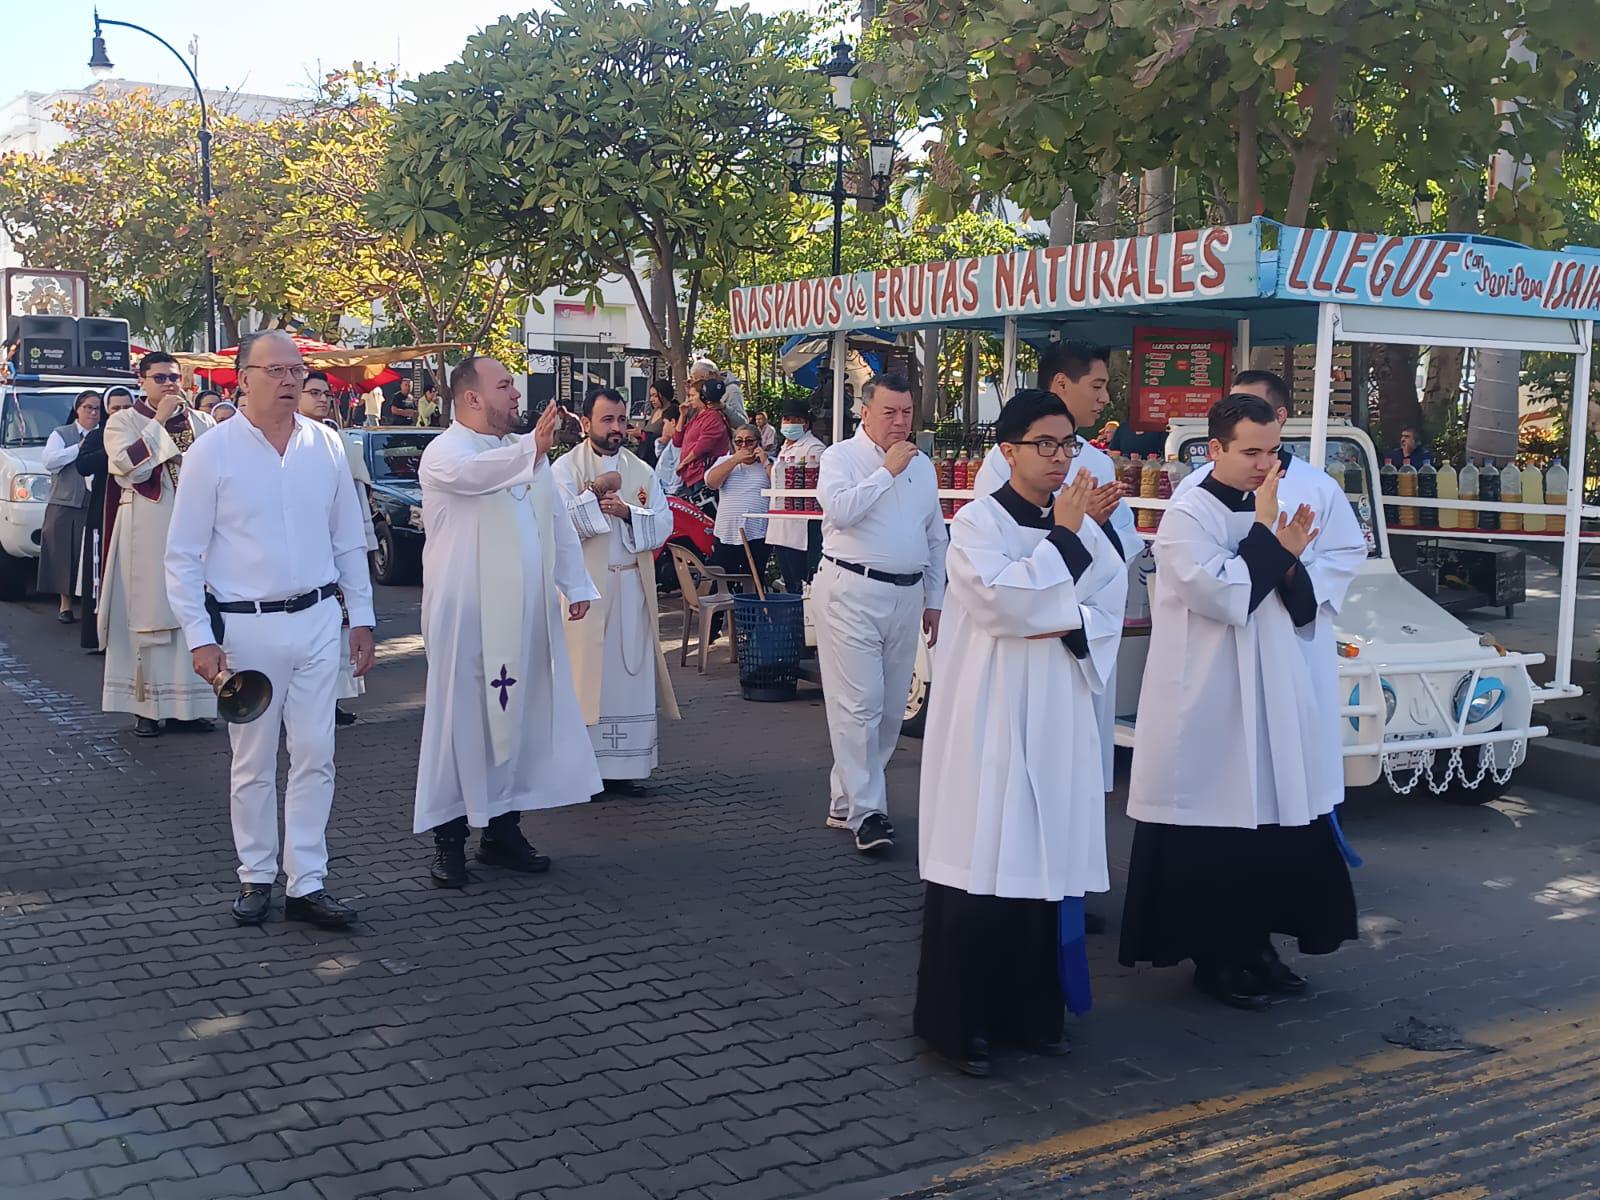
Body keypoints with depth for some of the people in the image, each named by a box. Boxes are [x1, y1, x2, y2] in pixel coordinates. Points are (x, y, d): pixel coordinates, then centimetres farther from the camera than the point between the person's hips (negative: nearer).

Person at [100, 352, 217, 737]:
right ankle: (147, 706, 2)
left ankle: (190, 702, 8)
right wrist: (159, 421, -12)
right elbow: (127, 464, -15)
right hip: (147, 533, -3)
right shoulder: (124, 422, 2)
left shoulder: (201, 423, 11)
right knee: (150, 611, -2)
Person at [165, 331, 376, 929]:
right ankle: (256, 877, 22)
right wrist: (200, 637, -9)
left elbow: (348, 540, 11)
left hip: (318, 620, 3)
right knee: (254, 763, 7)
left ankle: (307, 883, 12)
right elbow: (183, 556, -3)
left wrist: (361, 617, 9)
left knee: (314, 757, 4)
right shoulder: (212, 452, -5)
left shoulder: (325, 445, 4)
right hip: (246, 626, -2)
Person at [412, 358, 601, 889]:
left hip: (525, 613, 7)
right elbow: (472, 473, -31)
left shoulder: (525, 454, 16)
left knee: (520, 715, 10)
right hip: (466, 612, -7)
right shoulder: (444, 452, -7)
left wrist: (576, 585, 16)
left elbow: (558, 521, 20)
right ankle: (449, 836, 8)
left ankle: (503, 828, 21)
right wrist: (532, 447, -44)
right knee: (462, 717, -2)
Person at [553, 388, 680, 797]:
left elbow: (663, 523, 4)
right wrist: (594, 494, -18)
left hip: (633, 587, 4)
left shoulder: (641, 471, 12)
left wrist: (627, 512, -12)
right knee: (587, 673, -5)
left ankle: (623, 767, 9)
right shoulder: (566, 468, 0)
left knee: (632, 674, 4)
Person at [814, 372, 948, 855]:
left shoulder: (922, 466, 15)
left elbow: (936, 538, 21)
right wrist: (887, 470, -15)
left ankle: (847, 798, 21)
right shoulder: (841, 457, -2)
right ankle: (865, 811, -4)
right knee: (859, 705, -8)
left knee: (890, 709, 10)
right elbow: (839, 509, -22)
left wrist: (934, 600, 18)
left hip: (906, 595, 6)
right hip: (851, 593, -6)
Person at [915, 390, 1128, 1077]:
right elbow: (1004, 601, -19)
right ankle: (958, 1021, 6)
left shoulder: (1083, 526, 10)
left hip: (1060, 711, 5)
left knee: (1048, 857, 7)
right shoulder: (977, 522, -6)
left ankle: (1031, 1013, 19)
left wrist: (1063, 627, -12)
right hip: (992, 711, -5)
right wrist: (1062, 538, -13)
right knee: (980, 859, -3)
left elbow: (1111, 605, 7)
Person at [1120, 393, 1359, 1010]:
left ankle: (1255, 944, 24)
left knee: (1270, 828, 11)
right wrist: (1266, 534, -16)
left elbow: (1301, 613, 11)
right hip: (1208, 707, -7)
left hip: (1270, 704, 7)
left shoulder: (1265, 509, 10)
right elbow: (1227, 598, -20)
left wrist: (1291, 562, -8)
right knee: (1212, 836, 0)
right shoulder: (1187, 517, -11)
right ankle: (1214, 957, 12)